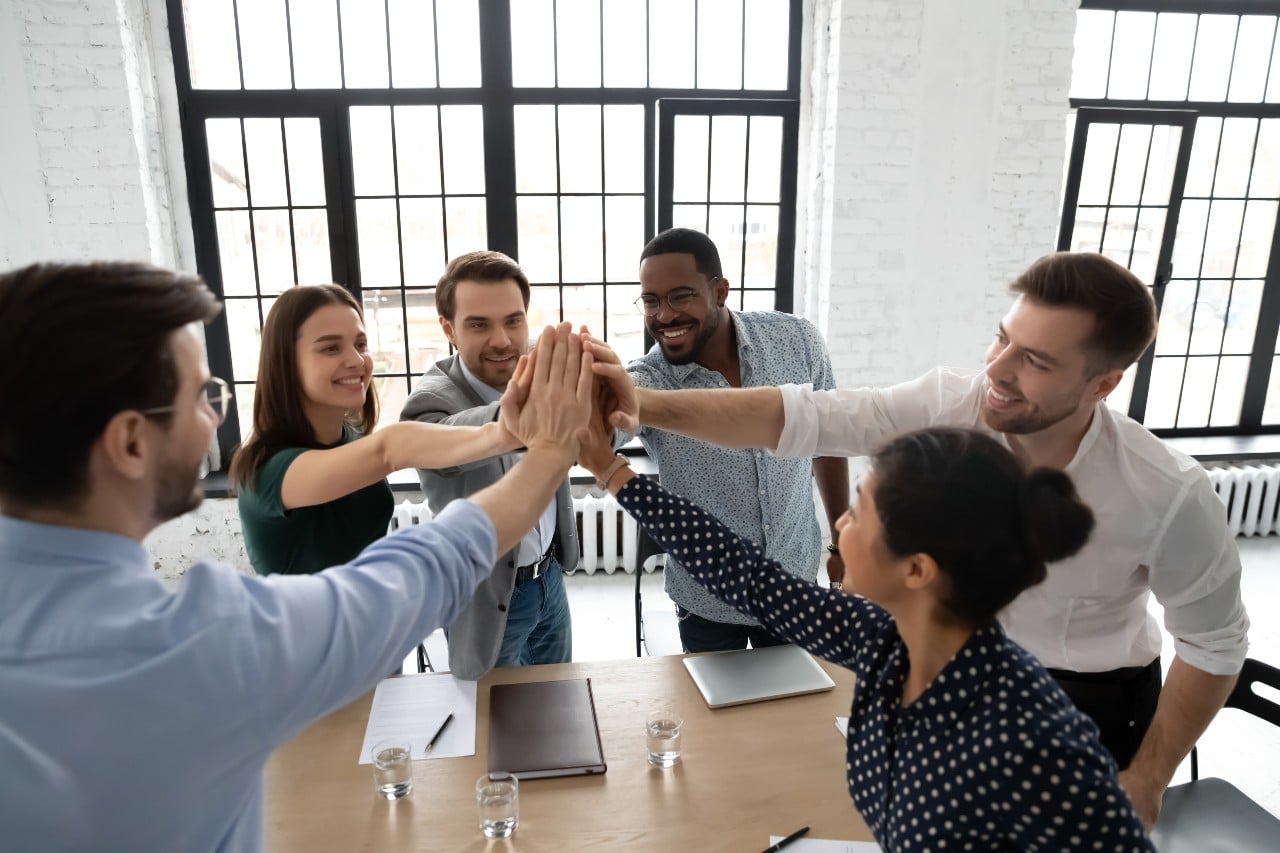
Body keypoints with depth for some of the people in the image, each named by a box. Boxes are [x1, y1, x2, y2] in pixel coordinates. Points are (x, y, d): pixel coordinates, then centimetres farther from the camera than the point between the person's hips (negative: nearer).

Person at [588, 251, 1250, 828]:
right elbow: (797, 417, -33)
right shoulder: (949, 406, -25)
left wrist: (1147, 781, -7)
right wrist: (646, 406, -45)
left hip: (1089, 700, -2)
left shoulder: (1168, 498, -27)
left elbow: (1214, 644, -12)